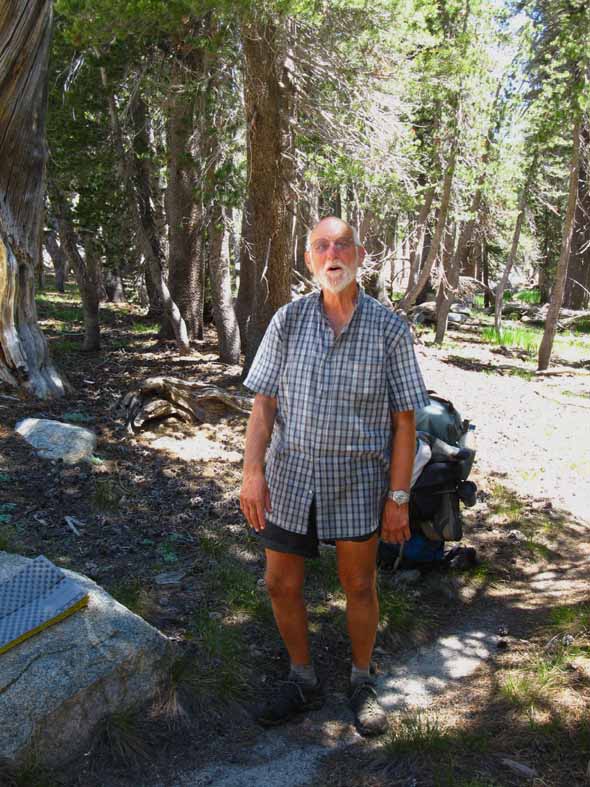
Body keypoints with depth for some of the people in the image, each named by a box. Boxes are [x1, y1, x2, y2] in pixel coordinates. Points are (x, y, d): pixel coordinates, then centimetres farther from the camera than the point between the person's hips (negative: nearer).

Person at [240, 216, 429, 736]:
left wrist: (399, 498, -8)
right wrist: (253, 471, -11)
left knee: (360, 587, 13)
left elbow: (404, 421, -5)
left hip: (356, 483, -2)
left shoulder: (390, 330, -7)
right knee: (282, 585, 11)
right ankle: (304, 682, 35)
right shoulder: (288, 321, -1)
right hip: (290, 478, 2)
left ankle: (363, 683, 38)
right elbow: (264, 402, -1)